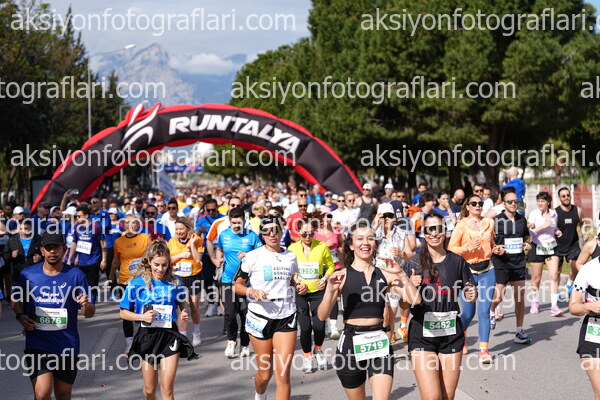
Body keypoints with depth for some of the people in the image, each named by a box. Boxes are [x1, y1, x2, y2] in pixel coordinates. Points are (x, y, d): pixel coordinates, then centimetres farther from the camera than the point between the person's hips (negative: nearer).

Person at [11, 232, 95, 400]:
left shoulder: (76, 275, -1)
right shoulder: (28, 274, 0)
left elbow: (90, 313, 0)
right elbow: (15, 299, 17)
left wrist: (86, 306, -24)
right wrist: (20, 316, -4)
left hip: (67, 346, 1)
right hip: (37, 345, -1)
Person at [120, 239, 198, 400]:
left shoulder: (174, 283, -2)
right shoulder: (137, 283, -6)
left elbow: (182, 305, 15)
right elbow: (123, 313, 0)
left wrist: (184, 314, -8)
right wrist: (142, 317, -17)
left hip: (170, 336, 0)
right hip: (148, 336, 0)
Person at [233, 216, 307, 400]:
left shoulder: (290, 257, 8)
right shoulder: (254, 256, -4)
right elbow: (237, 286, -1)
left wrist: (299, 286, 6)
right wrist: (251, 291, -20)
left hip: (286, 317, 2)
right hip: (260, 317, -2)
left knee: (283, 374, -8)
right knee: (265, 373, 8)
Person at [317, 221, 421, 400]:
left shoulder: (385, 274, 4)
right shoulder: (342, 276, -2)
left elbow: (415, 300, -6)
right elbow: (323, 316, -9)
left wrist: (401, 274, -16)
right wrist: (330, 290, -24)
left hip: (379, 344, 1)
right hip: (351, 343, -1)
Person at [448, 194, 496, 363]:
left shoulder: (489, 223, 9)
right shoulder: (462, 225, -3)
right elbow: (451, 248, -6)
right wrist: (468, 248, -19)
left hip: (487, 271, 2)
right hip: (468, 271, -2)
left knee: (484, 311, -7)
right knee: (468, 313, 3)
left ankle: (484, 349, -4)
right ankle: (461, 336, 36)